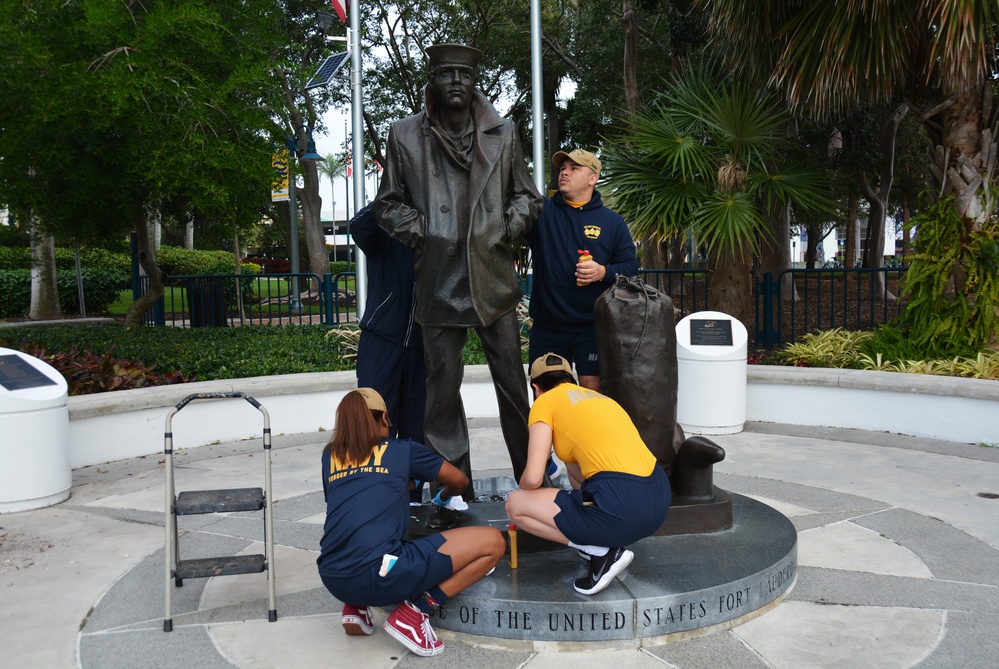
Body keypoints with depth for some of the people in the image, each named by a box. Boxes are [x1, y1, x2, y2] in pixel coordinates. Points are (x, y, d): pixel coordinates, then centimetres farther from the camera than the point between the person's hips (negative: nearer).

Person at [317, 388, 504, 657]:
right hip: (379, 574, -6)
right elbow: (460, 481, 26)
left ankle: (355, 606, 17)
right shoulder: (402, 449, 13)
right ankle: (415, 610, -3)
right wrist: (443, 498, 49)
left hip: (333, 580, 6)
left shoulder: (329, 456, 19)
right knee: (493, 542, 4)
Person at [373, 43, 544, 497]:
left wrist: (509, 228, 0)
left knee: (512, 382, 8)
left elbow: (527, 195, 17)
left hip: (494, 278, 1)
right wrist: (419, 232, -4)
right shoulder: (405, 135, 6)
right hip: (438, 281, -1)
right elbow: (388, 203, 11)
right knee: (443, 387, 4)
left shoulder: (502, 133, 9)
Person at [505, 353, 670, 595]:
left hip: (623, 509, -8)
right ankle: (603, 541, 18)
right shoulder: (597, 396, 25)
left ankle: (602, 552, -1)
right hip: (659, 500, 8)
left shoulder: (545, 401, 3)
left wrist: (523, 489, 19)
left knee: (514, 505, 8)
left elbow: (533, 478, -6)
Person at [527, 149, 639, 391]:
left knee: (592, 388, 1)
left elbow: (630, 265, 4)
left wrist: (604, 272, -16)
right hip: (546, 325, 1)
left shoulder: (612, 221, 6)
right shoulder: (541, 211, 5)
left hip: (591, 327, -1)